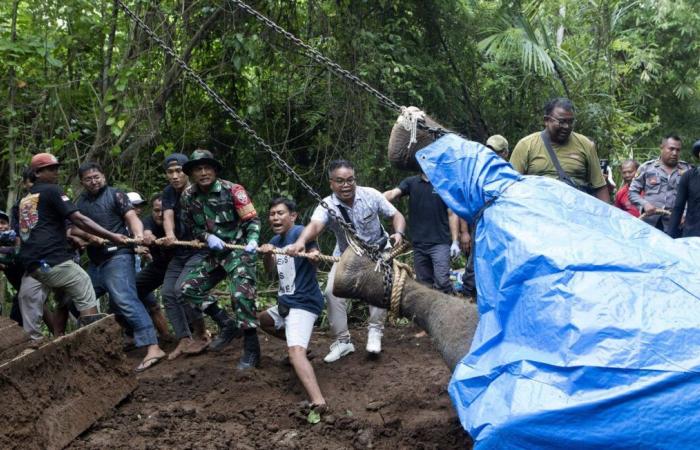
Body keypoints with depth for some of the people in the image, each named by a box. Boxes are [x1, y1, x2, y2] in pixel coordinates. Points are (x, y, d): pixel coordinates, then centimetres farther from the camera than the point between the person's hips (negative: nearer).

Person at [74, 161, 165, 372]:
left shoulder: (115, 195, 3)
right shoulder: (81, 202, 17)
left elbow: (132, 217, -9)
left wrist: (139, 236, -29)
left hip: (117, 256, -8)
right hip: (95, 261, 8)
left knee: (125, 300, -23)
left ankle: (153, 348, -32)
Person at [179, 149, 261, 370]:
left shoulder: (232, 190, -15)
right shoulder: (188, 196, 0)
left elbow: (252, 220, -12)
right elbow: (193, 227, 8)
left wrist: (252, 241, -31)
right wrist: (208, 237, -13)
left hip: (239, 250, -6)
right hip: (214, 253, 7)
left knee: (241, 295, -19)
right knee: (189, 287, 2)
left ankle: (252, 351, -12)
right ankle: (227, 325, 14)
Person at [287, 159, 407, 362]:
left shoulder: (370, 195, -22)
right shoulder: (327, 205, -27)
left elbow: (397, 215, -13)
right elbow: (315, 225, -48)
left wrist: (398, 233, -35)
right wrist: (301, 241, -70)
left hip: (377, 250, -1)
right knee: (333, 291, -12)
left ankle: (375, 331, -5)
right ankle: (342, 341, 4)